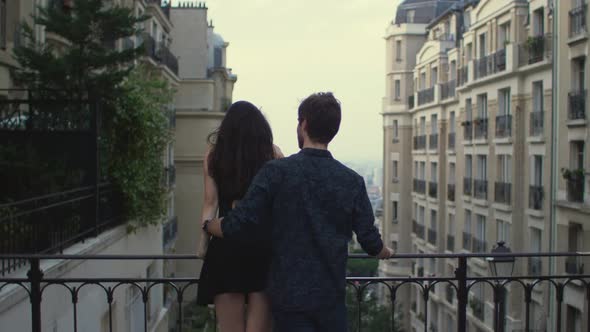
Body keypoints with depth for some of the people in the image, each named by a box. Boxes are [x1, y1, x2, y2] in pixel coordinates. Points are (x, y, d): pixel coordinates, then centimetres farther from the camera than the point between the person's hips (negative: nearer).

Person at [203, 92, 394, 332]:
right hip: (332, 295, 2)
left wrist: (206, 225, 9)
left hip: (288, 296, -2)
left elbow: (237, 227, -12)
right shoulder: (352, 180, -2)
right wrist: (386, 252, 24)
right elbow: (371, 242, 1)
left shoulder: (276, 172, -10)